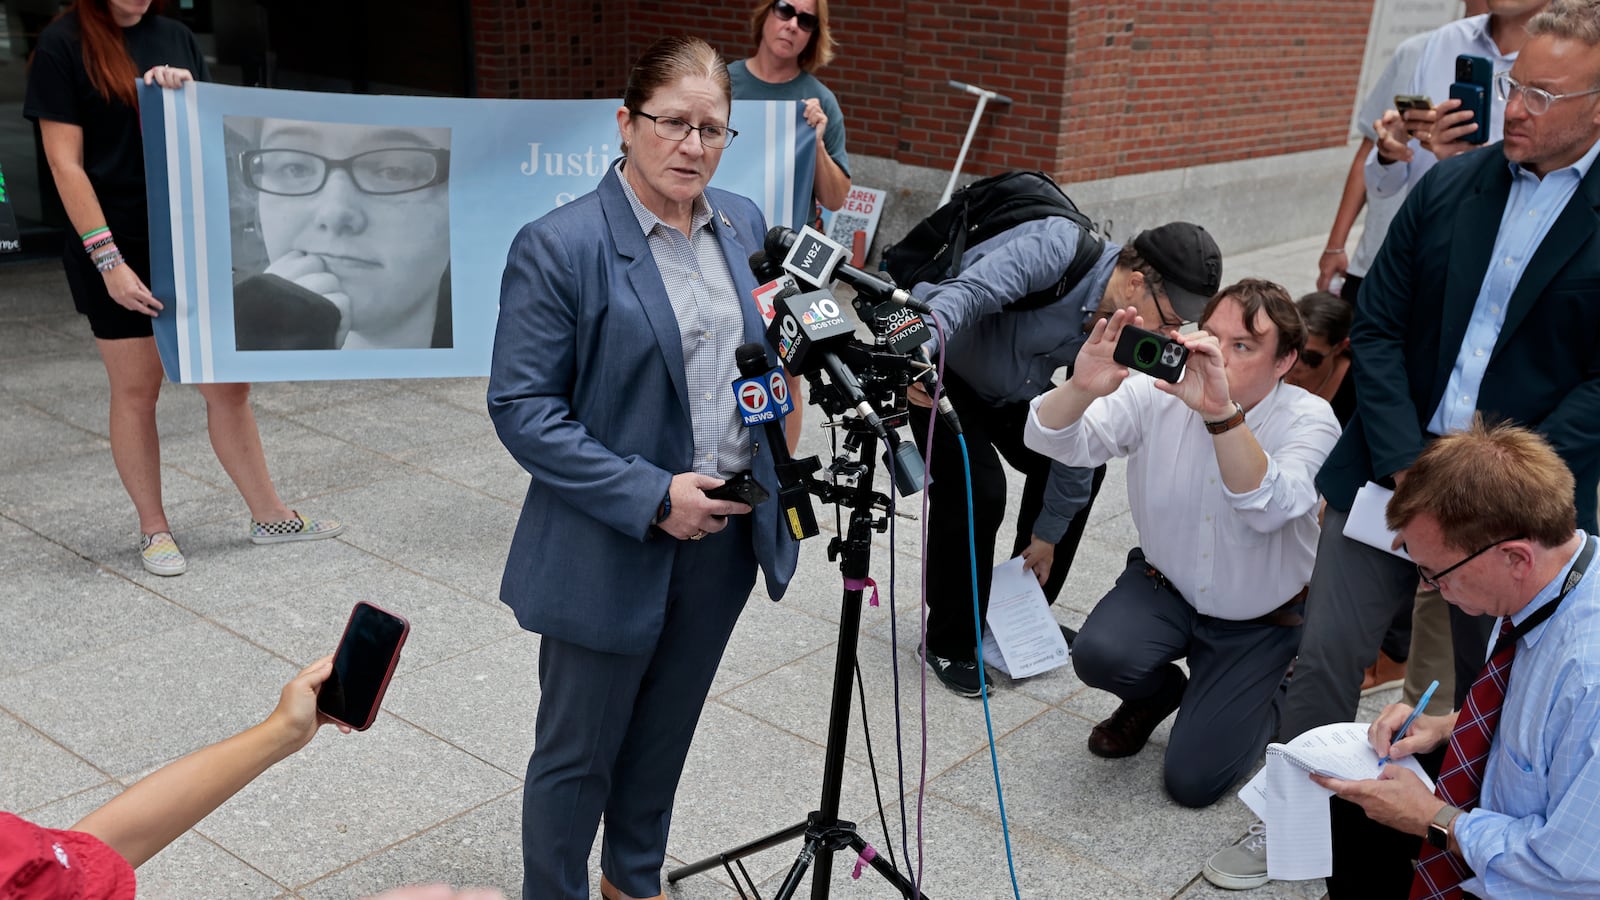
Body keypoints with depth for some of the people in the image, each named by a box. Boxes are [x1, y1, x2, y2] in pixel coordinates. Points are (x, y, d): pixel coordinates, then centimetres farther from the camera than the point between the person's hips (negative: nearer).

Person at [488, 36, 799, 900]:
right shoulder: (558, 246, -16)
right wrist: (651, 496, -22)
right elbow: (521, 408, -17)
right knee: (577, 754, 11)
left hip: (723, 537, 6)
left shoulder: (742, 222, 4)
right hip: (614, 551, -6)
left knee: (664, 735, 24)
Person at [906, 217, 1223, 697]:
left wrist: (1049, 533, 2)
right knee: (976, 490, -21)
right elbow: (968, 290, -42)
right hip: (937, 365, -8)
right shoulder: (1061, 248, -31)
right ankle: (949, 643, 1)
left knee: (1085, 469, 8)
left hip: (1011, 392, 8)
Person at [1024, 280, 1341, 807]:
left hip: (1259, 620, -2)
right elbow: (1049, 440, -25)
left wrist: (1221, 412, -54)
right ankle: (1159, 693, 10)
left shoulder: (1309, 421, -20)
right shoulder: (1155, 396, -14)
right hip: (1165, 587, 3)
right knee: (1098, 655, -29)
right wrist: (1082, 388, -47)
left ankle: (1265, 700, 23)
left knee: (1192, 780, -9)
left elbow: (1270, 510, -40)